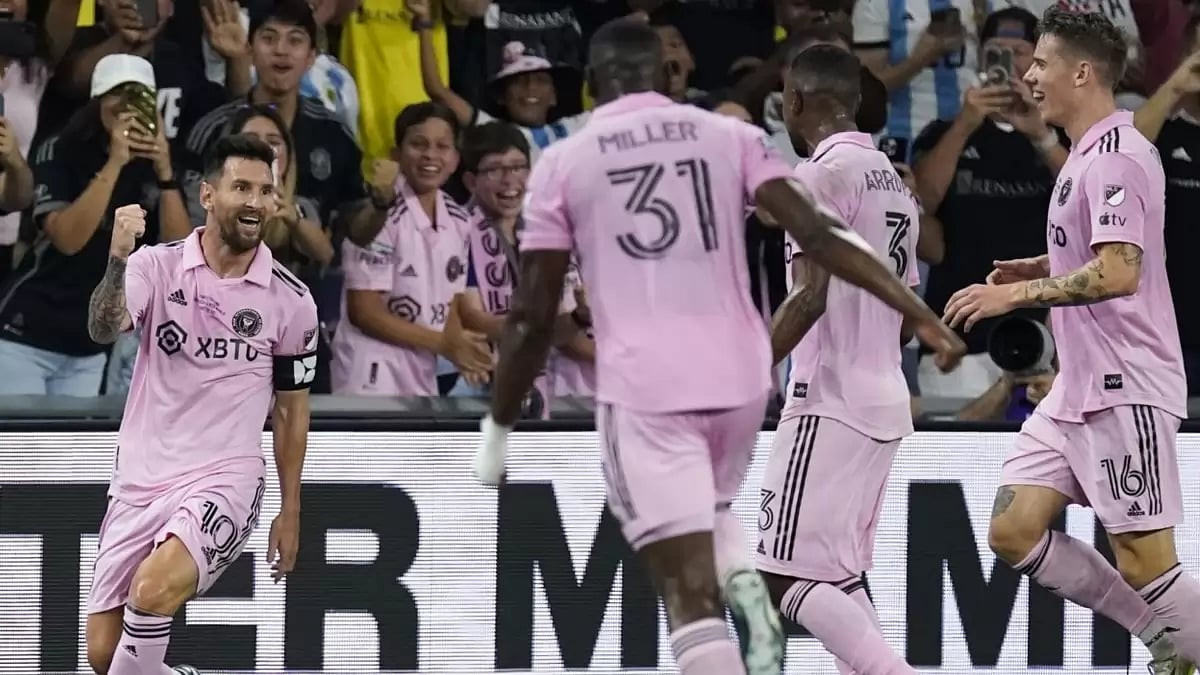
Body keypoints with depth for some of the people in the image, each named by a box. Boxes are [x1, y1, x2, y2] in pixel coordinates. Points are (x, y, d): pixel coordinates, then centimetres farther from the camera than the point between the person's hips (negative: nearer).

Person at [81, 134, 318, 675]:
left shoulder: (290, 300, 0)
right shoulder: (157, 266, -2)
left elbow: (291, 409, 11)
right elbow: (102, 329, -20)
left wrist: (290, 512, 11)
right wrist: (118, 260, -39)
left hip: (223, 482, -2)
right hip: (141, 482, 2)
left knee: (153, 590, -32)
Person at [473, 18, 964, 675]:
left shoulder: (563, 161, 4)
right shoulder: (732, 136, 9)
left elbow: (534, 315, 2)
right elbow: (817, 236, -2)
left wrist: (497, 428, 13)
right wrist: (922, 316, -2)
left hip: (643, 387, -3)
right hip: (739, 376, 3)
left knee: (691, 595, -5)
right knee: (709, 509, 32)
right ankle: (751, 597, 1)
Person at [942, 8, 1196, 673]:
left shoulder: (1117, 157, -15)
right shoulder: (1084, 157, 16)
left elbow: (1119, 273, -26)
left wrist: (1019, 293, -24)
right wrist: (1040, 268, 17)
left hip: (1124, 391, -10)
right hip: (1077, 388, 10)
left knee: (1144, 563, -9)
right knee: (1013, 532, 4)